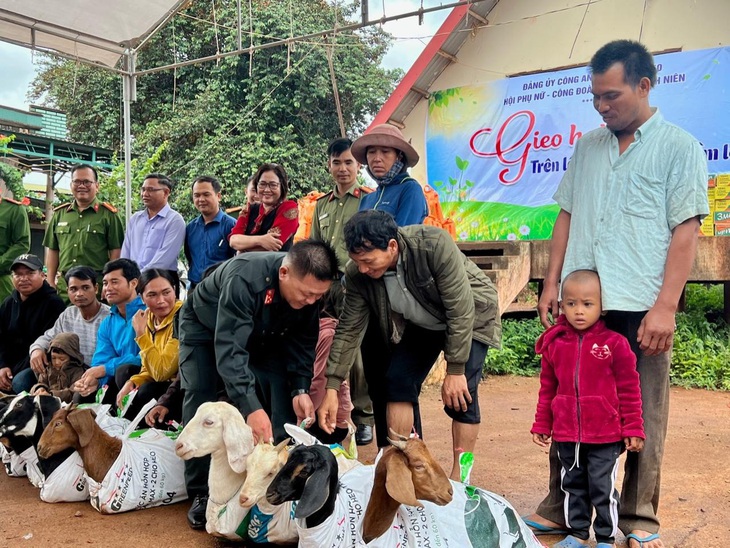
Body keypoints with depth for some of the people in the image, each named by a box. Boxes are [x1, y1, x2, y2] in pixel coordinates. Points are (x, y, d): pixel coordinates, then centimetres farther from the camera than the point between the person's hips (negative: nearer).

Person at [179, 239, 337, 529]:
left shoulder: (310, 290, -26)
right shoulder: (244, 278, -44)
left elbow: (302, 343, -14)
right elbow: (229, 349, -47)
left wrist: (300, 389, -29)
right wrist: (250, 407, -56)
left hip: (262, 336, 4)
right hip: (206, 327, -4)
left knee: (283, 402, -12)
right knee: (199, 400, -17)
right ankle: (201, 494, -6)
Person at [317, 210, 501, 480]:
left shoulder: (435, 245, -37)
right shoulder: (357, 274, -23)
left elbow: (461, 310, -32)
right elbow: (349, 330, -15)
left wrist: (455, 371, -28)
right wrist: (331, 389, -19)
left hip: (470, 316, -4)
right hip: (419, 324, 5)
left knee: (460, 395, -16)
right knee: (398, 383, -8)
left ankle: (459, 478, -3)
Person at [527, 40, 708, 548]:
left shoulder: (680, 147, 1)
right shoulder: (587, 147, 14)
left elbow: (686, 232, -6)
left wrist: (665, 307, -13)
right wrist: (552, 283, 8)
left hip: (641, 307, -4)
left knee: (643, 416, 5)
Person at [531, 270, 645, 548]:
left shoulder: (615, 343, -10)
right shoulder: (554, 343, 0)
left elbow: (629, 389, -5)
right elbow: (547, 388, 9)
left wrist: (633, 429, -4)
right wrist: (541, 425, 11)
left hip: (605, 436, -4)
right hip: (566, 435, 4)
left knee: (603, 488, 7)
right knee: (573, 486, 17)